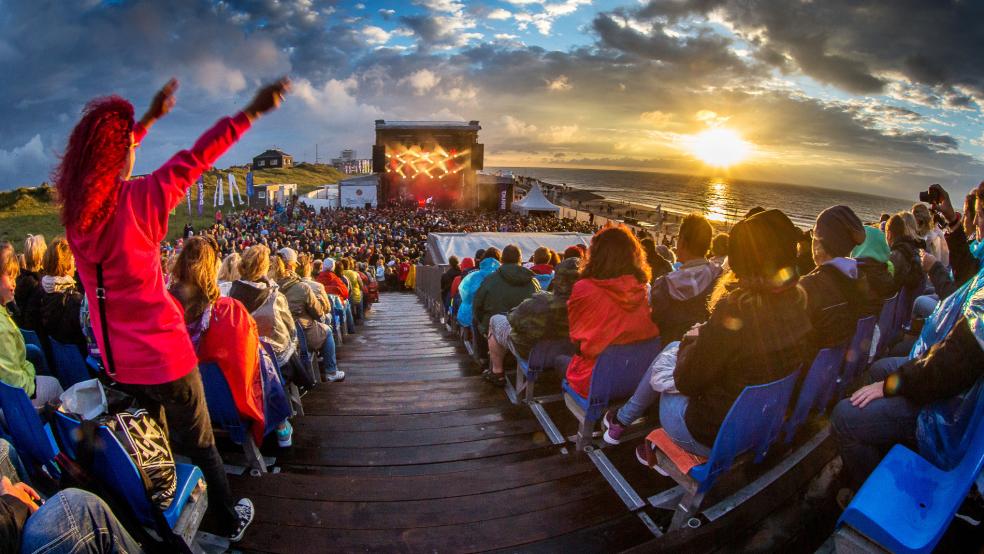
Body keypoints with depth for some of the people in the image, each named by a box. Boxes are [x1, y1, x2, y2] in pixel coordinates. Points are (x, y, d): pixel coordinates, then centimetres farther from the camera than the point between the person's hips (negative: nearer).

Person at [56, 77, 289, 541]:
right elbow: (195, 159, -17)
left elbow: (106, 157, 15)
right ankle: (228, 524, 29)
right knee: (199, 446, 12)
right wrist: (252, 112, -13)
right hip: (161, 354, -6)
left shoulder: (76, 207, -2)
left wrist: (148, 118, 25)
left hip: (116, 359, 6)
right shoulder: (137, 199, -19)